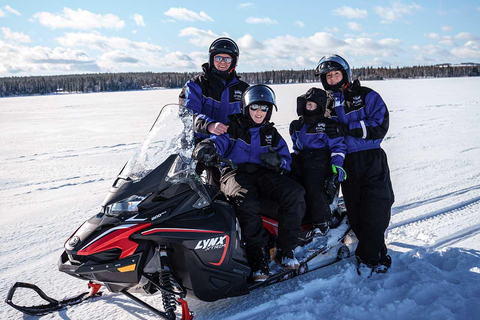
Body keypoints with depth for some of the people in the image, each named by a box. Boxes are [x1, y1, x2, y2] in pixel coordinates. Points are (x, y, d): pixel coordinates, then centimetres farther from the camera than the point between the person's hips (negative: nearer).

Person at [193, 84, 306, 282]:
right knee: (246, 201, -38)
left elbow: (287, 160, 17)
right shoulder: (232, 127, 11)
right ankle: (258, 255, -28)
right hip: (235, 172, -3)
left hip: (264, 174, 3)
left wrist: (277, 161, -8)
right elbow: (218, 141, -5)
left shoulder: (272, 134, 21)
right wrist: (207, 147, -31)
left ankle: (285, 250, -16)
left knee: (294, 193, -25)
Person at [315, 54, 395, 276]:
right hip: (346, 163, 3)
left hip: (371, 160, -3)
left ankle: (367, 257, 4)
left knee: (375, 210, -9)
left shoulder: (367, 96, 4)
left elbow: (380, 126, -8)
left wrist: (346, 129, -17)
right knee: (355, 213, 2)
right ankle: (379, 254, 18)